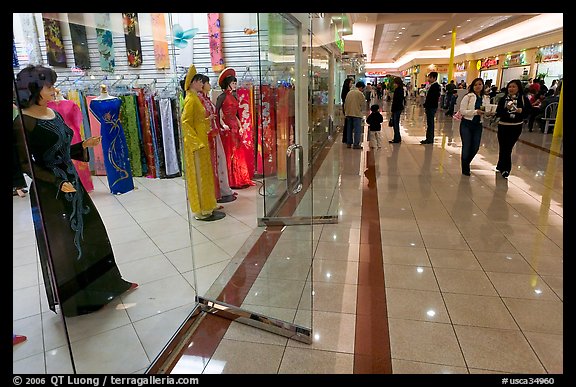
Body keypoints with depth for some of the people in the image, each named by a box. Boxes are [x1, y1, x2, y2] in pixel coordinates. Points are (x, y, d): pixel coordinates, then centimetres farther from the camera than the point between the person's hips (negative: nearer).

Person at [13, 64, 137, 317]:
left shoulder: (53, 114, 7)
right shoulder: (24, 123, -16)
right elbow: (26, 164, -15)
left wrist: (84, 146, 2)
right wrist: (58, 183, -21)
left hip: (71, 183, 8)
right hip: (50, 192, -8)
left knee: (91, 232, 15)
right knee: (62, 243, 6)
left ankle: (106, 282, 33)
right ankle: (72, 298, 25)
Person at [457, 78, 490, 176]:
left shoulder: (486, 98, 8)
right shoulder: (468, 97, -6)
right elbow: (462, 111, -12)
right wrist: (476, 112, -21)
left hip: (478, 125, 4)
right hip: (466, 124, -4)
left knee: (475, 148, 6)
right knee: (466, 147, -1)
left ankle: (466, 163, 34)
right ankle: (465, 168, 17)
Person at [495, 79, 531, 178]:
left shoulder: (524, 99, -3)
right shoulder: (503, 99, -4)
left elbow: (528, 112, 0)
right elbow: (498, 113, -8)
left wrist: (521, 111, -19)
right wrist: (506, 109, -24)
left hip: (516, 127, 0)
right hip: (503, 126, 0)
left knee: (508, 147, 6)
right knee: (504, 148, 0)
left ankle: (501, 166, 23)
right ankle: (505, 168, 12)